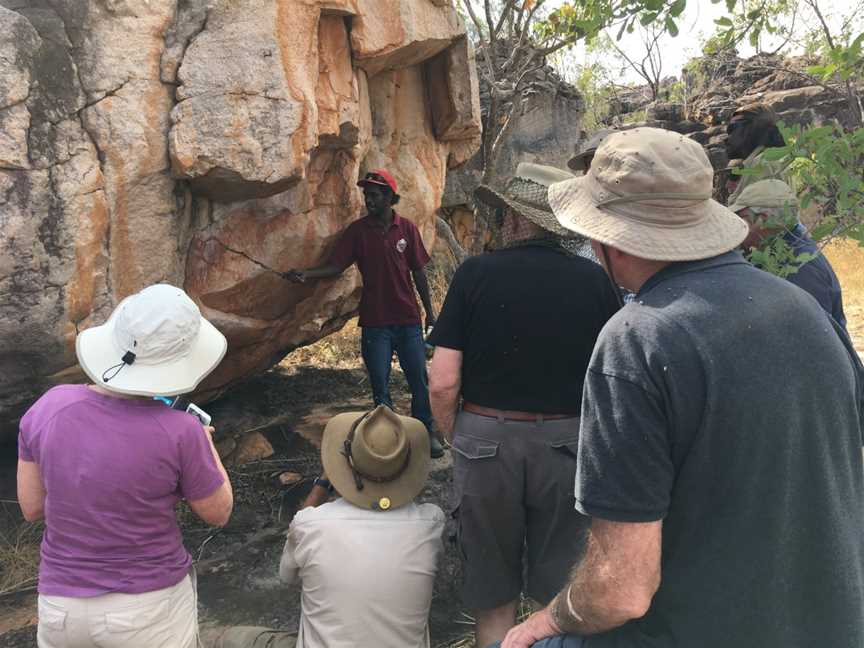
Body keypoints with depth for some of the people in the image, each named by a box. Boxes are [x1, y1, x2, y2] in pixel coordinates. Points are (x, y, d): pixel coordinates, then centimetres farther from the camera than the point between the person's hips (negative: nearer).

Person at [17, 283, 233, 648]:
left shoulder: (48, 407, -13)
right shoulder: (178, 433, -24)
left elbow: (32, 506, 0)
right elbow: (218, 512, -7)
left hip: (63, 604, 3)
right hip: (150, 608, -3)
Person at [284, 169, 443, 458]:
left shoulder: (406, 228, 1)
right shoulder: (357, 230, -1)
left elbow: (418, 272, 5)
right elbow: (336, 265, -5)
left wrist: (429, 312, 5)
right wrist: (306, 274, -23)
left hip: (408, 320, 0)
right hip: (375, 322, 0)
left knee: (419, 380, 6)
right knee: (380, 385, 7)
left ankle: (427, 433, 24)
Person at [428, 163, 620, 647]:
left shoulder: (476, 274, -10)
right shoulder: (595, 280, -5)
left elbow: (443, 383, -12)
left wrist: (456, 440, 6)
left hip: (486, 441, -1)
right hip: (568, 444, 2)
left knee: (494, 595, 18)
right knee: (560, 592, 20)